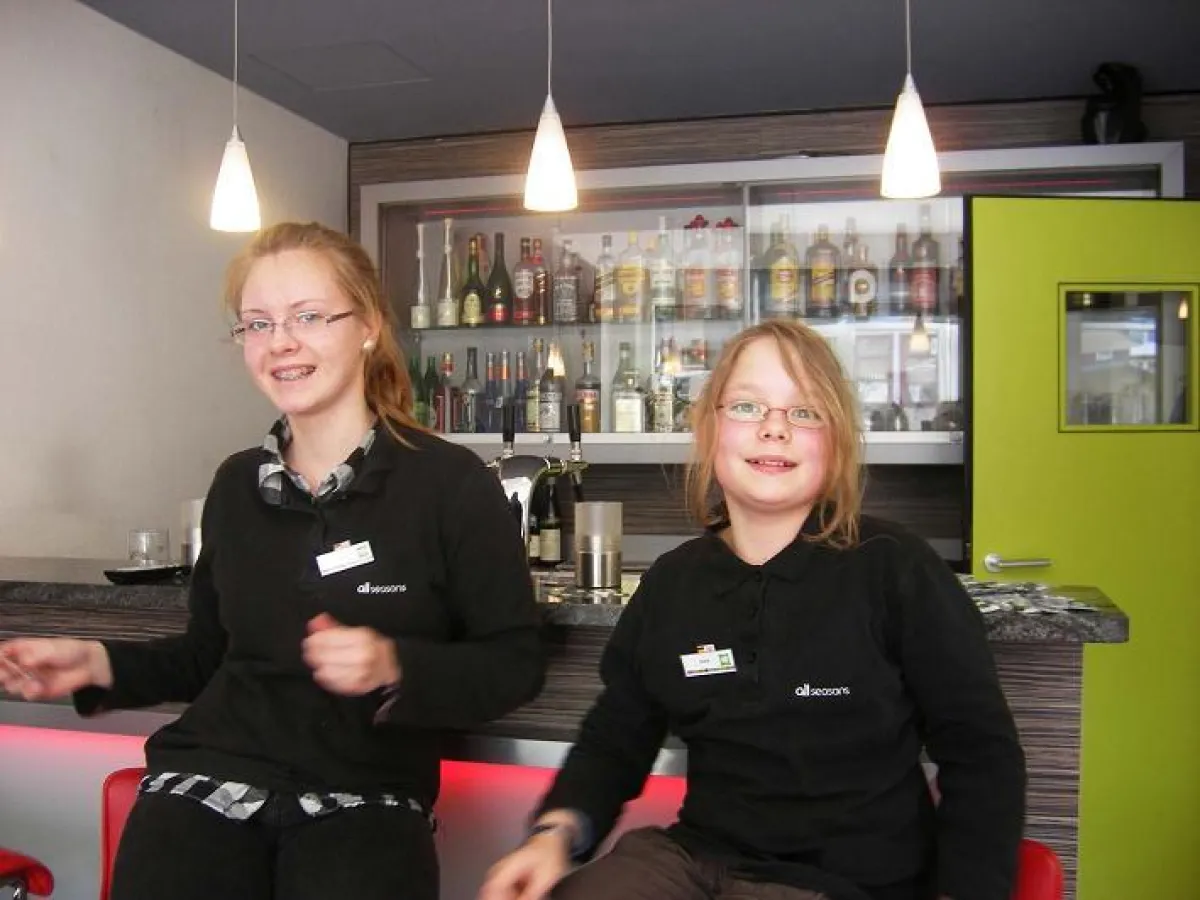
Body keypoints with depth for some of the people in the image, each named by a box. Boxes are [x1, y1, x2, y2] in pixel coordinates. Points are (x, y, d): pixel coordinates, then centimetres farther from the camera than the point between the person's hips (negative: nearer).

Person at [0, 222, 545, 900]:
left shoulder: (453, 484, -6)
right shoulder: (237, 485, 9)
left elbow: (516, 664, -4)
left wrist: (394, 666, -20)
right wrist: (99, 665, 5)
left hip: (364, 799, -3)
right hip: (210, 776, 3)